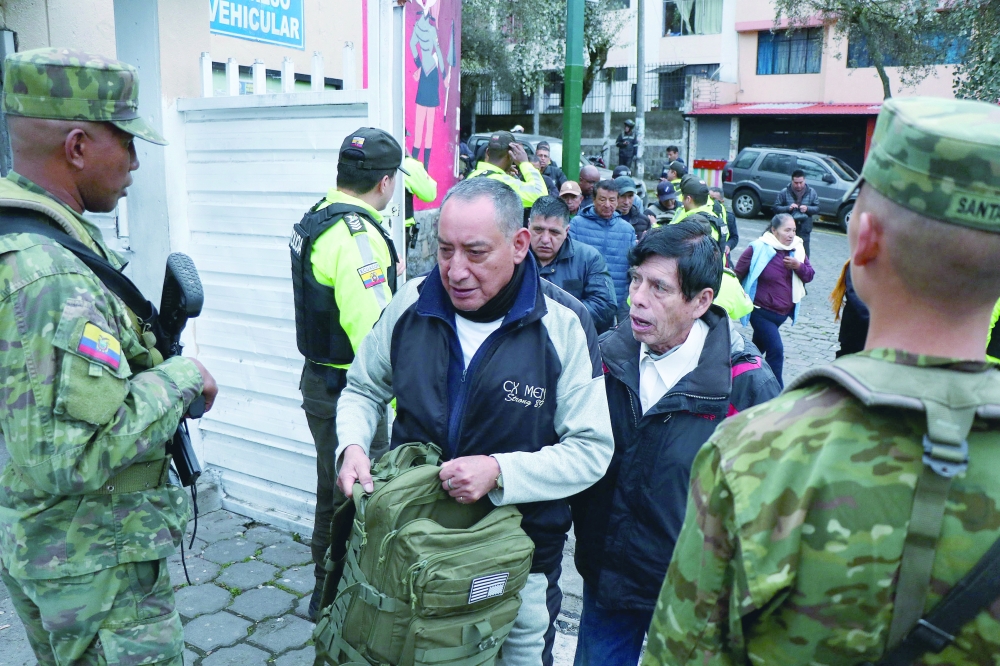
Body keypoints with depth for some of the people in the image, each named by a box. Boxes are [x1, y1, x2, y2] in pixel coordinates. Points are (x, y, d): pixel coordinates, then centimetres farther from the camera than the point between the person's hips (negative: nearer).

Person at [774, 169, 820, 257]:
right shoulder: (784, 192, -2)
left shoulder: (811, 192, 4)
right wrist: (788, 208, -18)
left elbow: (817, 208, 7)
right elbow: (776, 208, -1)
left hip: (804, 231, 1)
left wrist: (807, 208, -14)